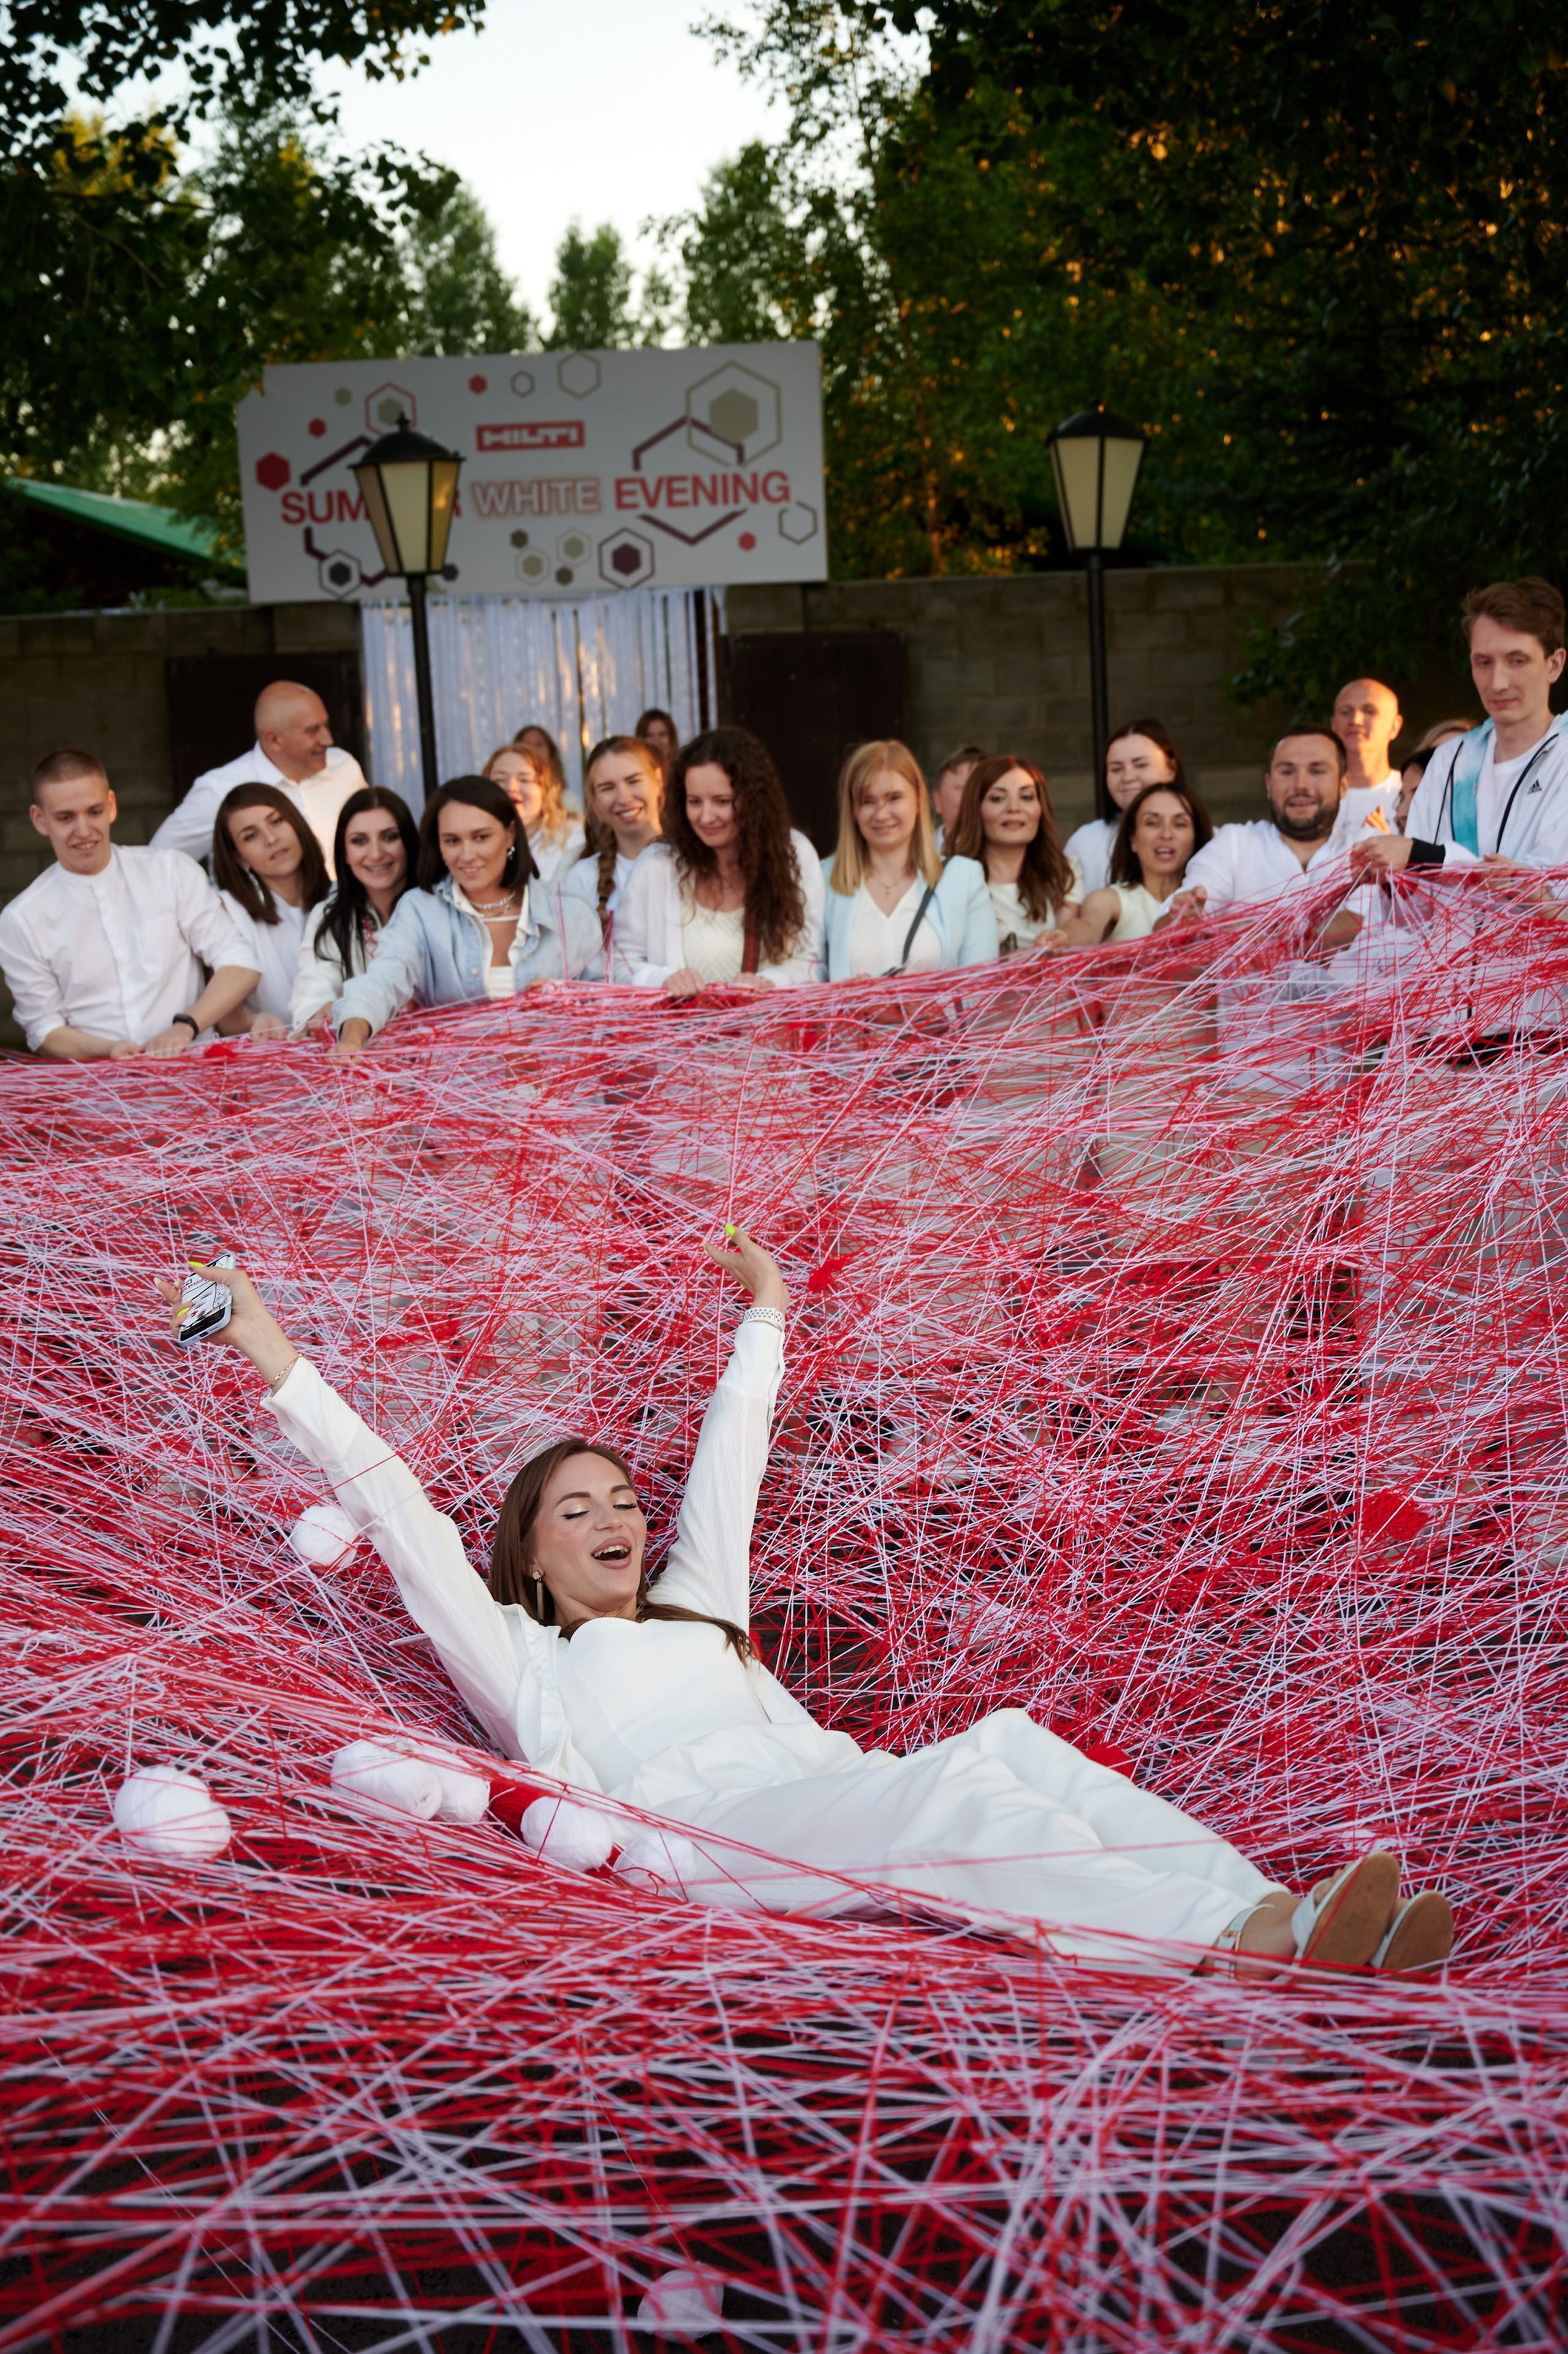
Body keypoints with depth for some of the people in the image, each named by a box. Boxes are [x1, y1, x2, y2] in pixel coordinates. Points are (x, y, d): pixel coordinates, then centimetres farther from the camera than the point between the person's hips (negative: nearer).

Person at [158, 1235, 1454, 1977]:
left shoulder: (695, 1608, 37)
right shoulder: (518, 1657, 25)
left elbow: (727, 1471, 43)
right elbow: (403, 1518, 20)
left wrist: (765, 1317, 51)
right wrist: (282, 1367, 17)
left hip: (827, 1782, 6)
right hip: (693, 1822, -6)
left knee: (1009, 1743, -26)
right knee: (955, 1790, -33)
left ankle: (1269, 1914, -44)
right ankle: (1251, 1943, -51)